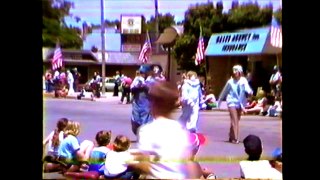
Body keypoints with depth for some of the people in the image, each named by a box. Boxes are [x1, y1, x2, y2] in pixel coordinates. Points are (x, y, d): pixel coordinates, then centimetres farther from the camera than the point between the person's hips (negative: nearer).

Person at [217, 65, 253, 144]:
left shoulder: (243, 81, -3)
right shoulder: (230, 81, -2)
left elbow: (247, 88, -18)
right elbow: (224, 92, 8)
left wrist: (250, 92, -41)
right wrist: (219, 101, 15)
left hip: (240, 103, 2)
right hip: (232, 102, -2)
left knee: (236, 120, 11)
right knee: (234, 120, -10)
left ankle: (231, 137, 26)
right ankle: (235, 138, -11)